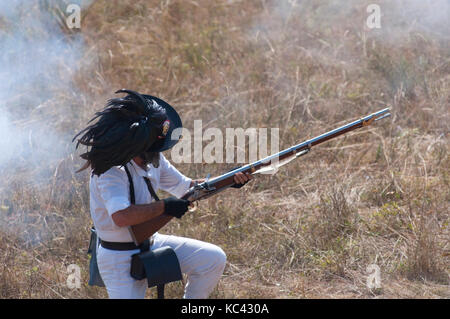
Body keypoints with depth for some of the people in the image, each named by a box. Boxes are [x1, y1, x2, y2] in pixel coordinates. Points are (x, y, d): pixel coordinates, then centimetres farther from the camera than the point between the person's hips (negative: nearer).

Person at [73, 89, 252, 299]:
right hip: (120, 258, -8)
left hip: (151, 244, 8)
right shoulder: (110, 171, -27)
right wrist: (164, 207, -30)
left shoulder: (153, 159, -2)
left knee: (213, 259, 1)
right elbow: (121, 217, -42)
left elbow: (185, 186, 10)